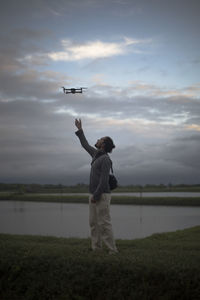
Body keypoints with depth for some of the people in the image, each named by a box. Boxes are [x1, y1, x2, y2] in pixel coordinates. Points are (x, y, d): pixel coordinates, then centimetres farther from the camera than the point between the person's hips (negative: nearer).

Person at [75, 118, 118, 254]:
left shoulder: (105, 159, -14)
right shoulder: (97, 154, 12)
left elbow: (104, 180, -20)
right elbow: (86, 145, 29)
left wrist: (96, 196, -20)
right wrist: (80, 130, 33)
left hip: (102, 196, -9)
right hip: (94, 195, 9)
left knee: (104, 224, -8)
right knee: (93, 223, 9)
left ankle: (113, 250, -3)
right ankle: (96, 249, 14)